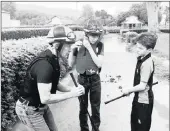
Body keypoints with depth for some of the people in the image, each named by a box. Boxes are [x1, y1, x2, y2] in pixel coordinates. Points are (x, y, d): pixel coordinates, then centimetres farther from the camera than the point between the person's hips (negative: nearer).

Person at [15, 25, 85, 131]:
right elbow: (45, 98, -33)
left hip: (41, 106, 9)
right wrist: (71, 94, -24)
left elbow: (55, 83, 7)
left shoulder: (52, 58, -2)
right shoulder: (45, 65, -32)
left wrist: (72, 89, -8)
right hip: (29, 109, -9)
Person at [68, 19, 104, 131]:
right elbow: (71, 65, -4)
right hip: (82, 79, 0)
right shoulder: (78, 44, -8)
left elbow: (99, 64, -17)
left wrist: (89, 47, -23)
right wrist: (72, 50, -21)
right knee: (83, 107, 12)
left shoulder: (100, 45, -7)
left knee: (96, 106, 13)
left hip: (95, 79, 0)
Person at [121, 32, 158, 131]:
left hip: (144, 101, -9)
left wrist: (129, 90, -13)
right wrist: (131, 90, 11)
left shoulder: (147, 64, -28)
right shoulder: (142, 59, 0)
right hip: (138, 98, 9)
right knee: (134, 122, 27)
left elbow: (142, 86, -26)